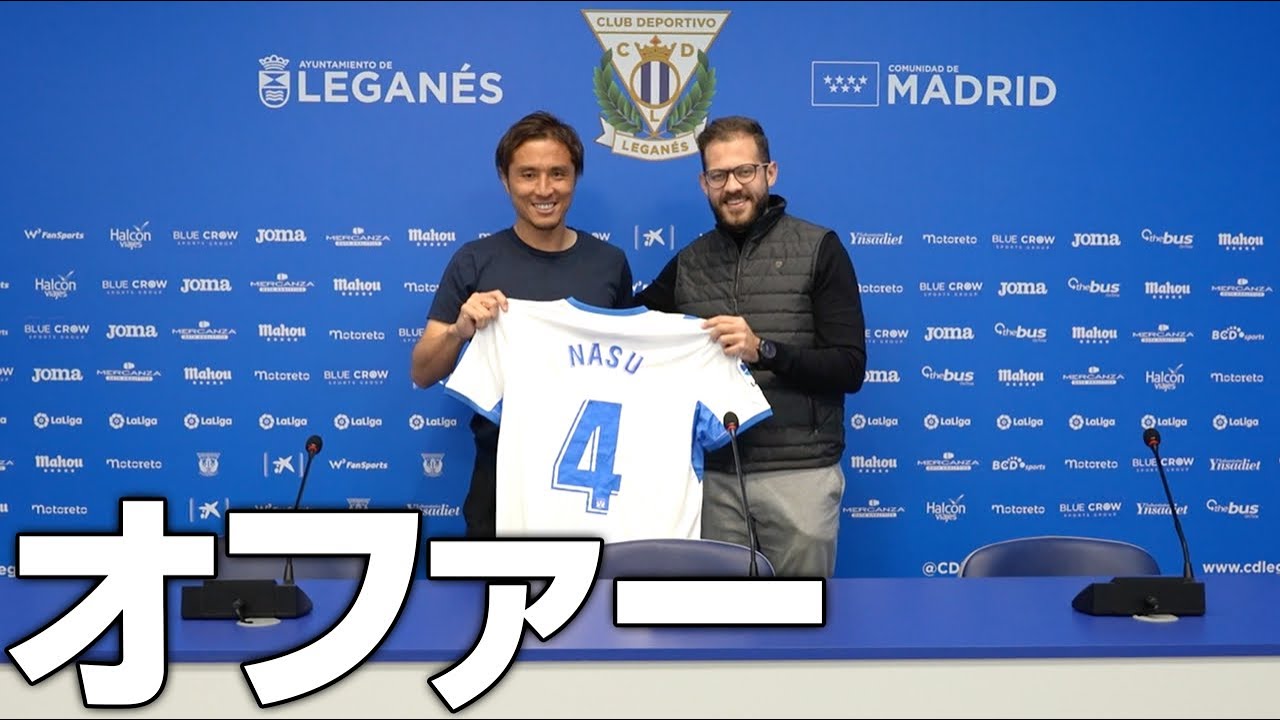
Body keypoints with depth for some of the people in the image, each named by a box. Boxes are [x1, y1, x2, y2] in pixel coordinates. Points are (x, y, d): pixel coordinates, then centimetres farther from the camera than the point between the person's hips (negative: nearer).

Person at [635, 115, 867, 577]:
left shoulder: (818, 249, -2)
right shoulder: (688, 263, 10)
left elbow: (850, 368, -7)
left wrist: (763, 350, -22)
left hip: (798, 473, -3)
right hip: (714, 475, 4)